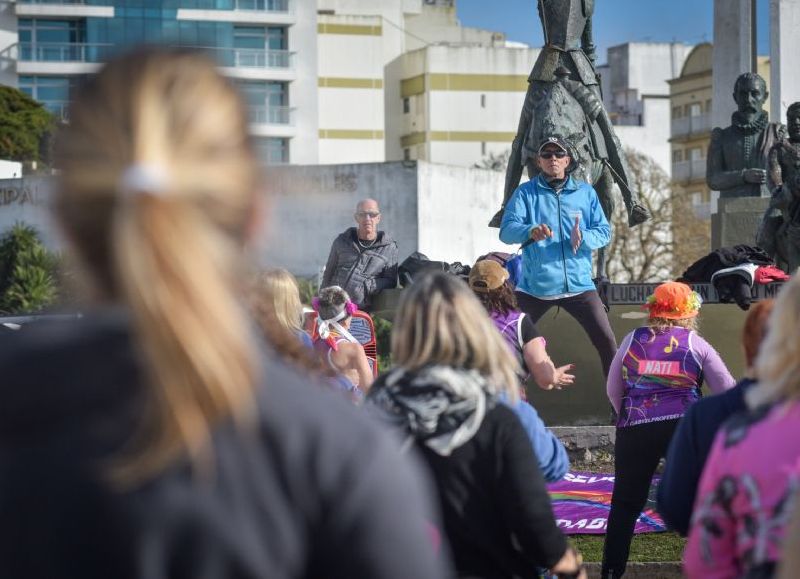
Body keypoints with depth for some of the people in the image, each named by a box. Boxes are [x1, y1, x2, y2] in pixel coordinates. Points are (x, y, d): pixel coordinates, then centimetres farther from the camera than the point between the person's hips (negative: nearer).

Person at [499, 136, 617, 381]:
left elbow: (604, 231, 4)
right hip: (534, 285, -1)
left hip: (578, 284, 1)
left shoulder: (585, 192, 9)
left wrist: (583, 238, -19)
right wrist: (530, 231, -32)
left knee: (606, 339, -5)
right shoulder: (525, 193, 3)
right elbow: (507, 229, -10)